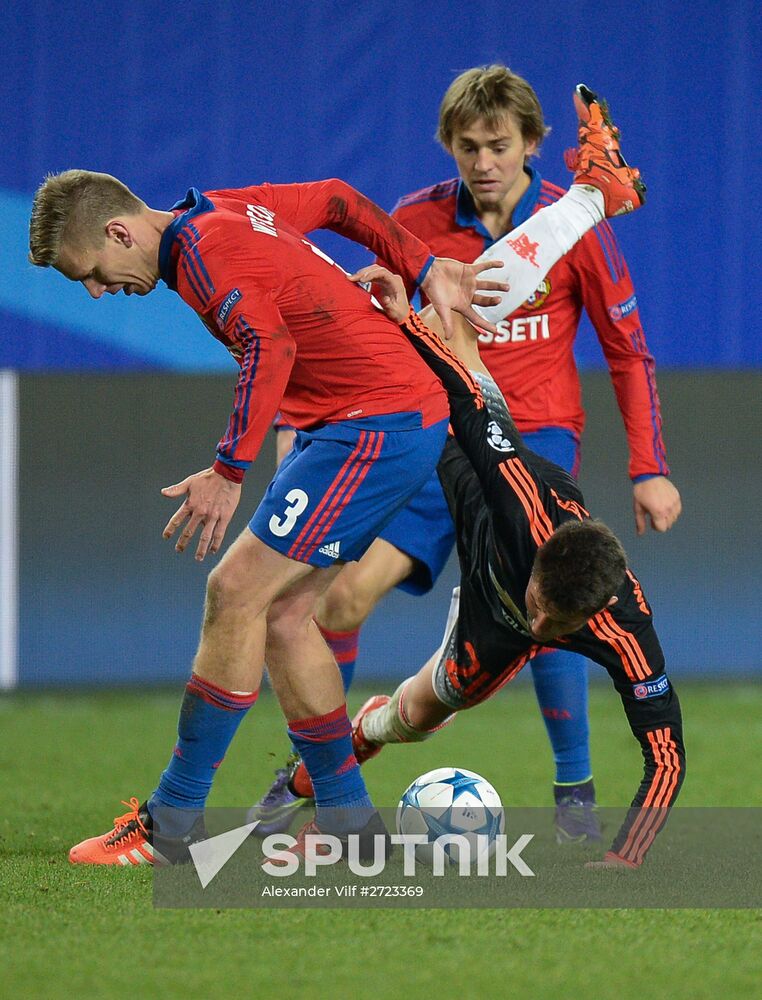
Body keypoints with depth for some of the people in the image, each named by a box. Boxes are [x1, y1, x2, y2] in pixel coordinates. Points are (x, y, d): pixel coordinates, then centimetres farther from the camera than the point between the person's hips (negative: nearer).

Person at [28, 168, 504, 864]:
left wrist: (228, 474, -30)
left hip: (378, 427, -10)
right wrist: (426, 270, 24)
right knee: (283, 614, 8)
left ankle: (171, 826, -9)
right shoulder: (231, 210, 14)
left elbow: (270, 345, -29)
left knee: (237, 593, -12)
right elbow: (337, 200, 25)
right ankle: (349, 823, 12)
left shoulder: (205, 249, -16)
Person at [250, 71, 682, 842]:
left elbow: (629, 353, 2)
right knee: (346, 589, -12)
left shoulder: (573, 226, -5)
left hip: (535, 430, -2)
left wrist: (649, 470, -2)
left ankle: (575, 790, -9)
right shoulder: (416, 222, -1)